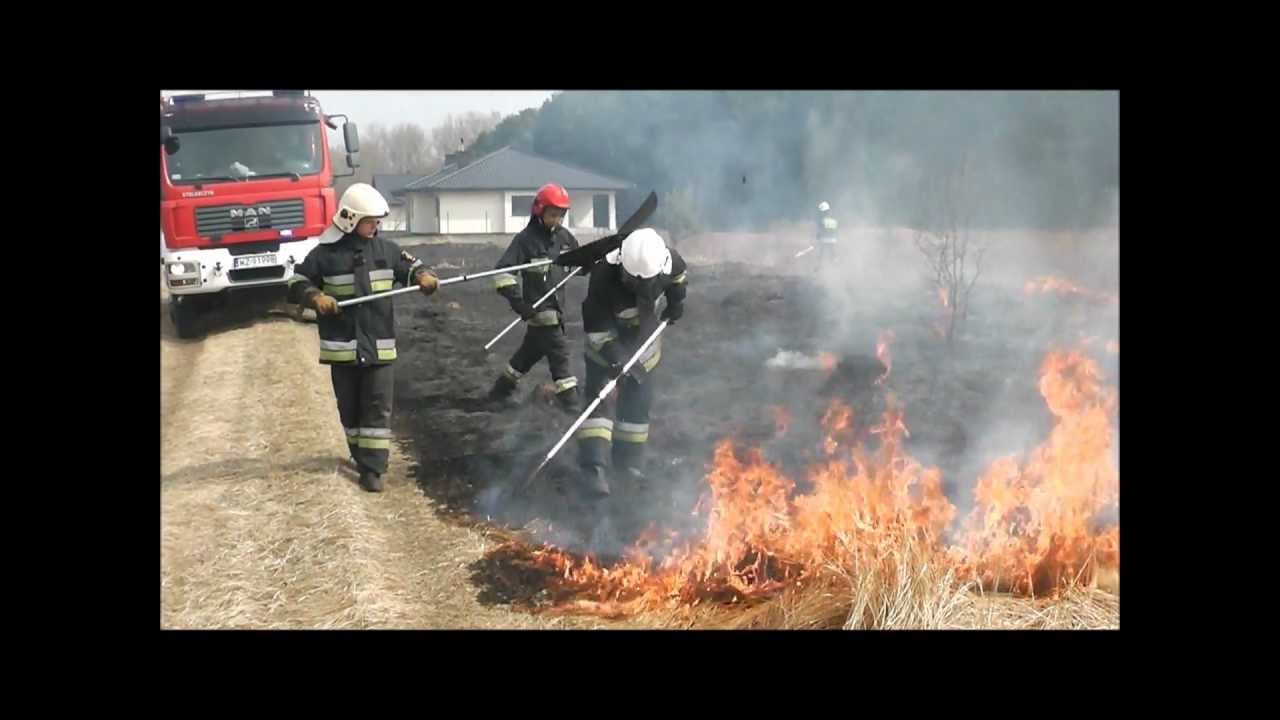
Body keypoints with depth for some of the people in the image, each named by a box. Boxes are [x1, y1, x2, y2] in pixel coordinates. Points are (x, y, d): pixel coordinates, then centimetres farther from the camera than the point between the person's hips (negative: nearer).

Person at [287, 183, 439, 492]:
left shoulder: (385, 249, 4)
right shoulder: (326, 253, -5)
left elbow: (409, 266, 16)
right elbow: (297, 283, 0)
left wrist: (423, 277, -7)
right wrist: (316, 298, -20)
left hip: (379, 344, 2)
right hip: (343, 346, -1)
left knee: (379, 407, -3)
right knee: (350, 407, 12)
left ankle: (373, 468, 0)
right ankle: (363, 456, 31)